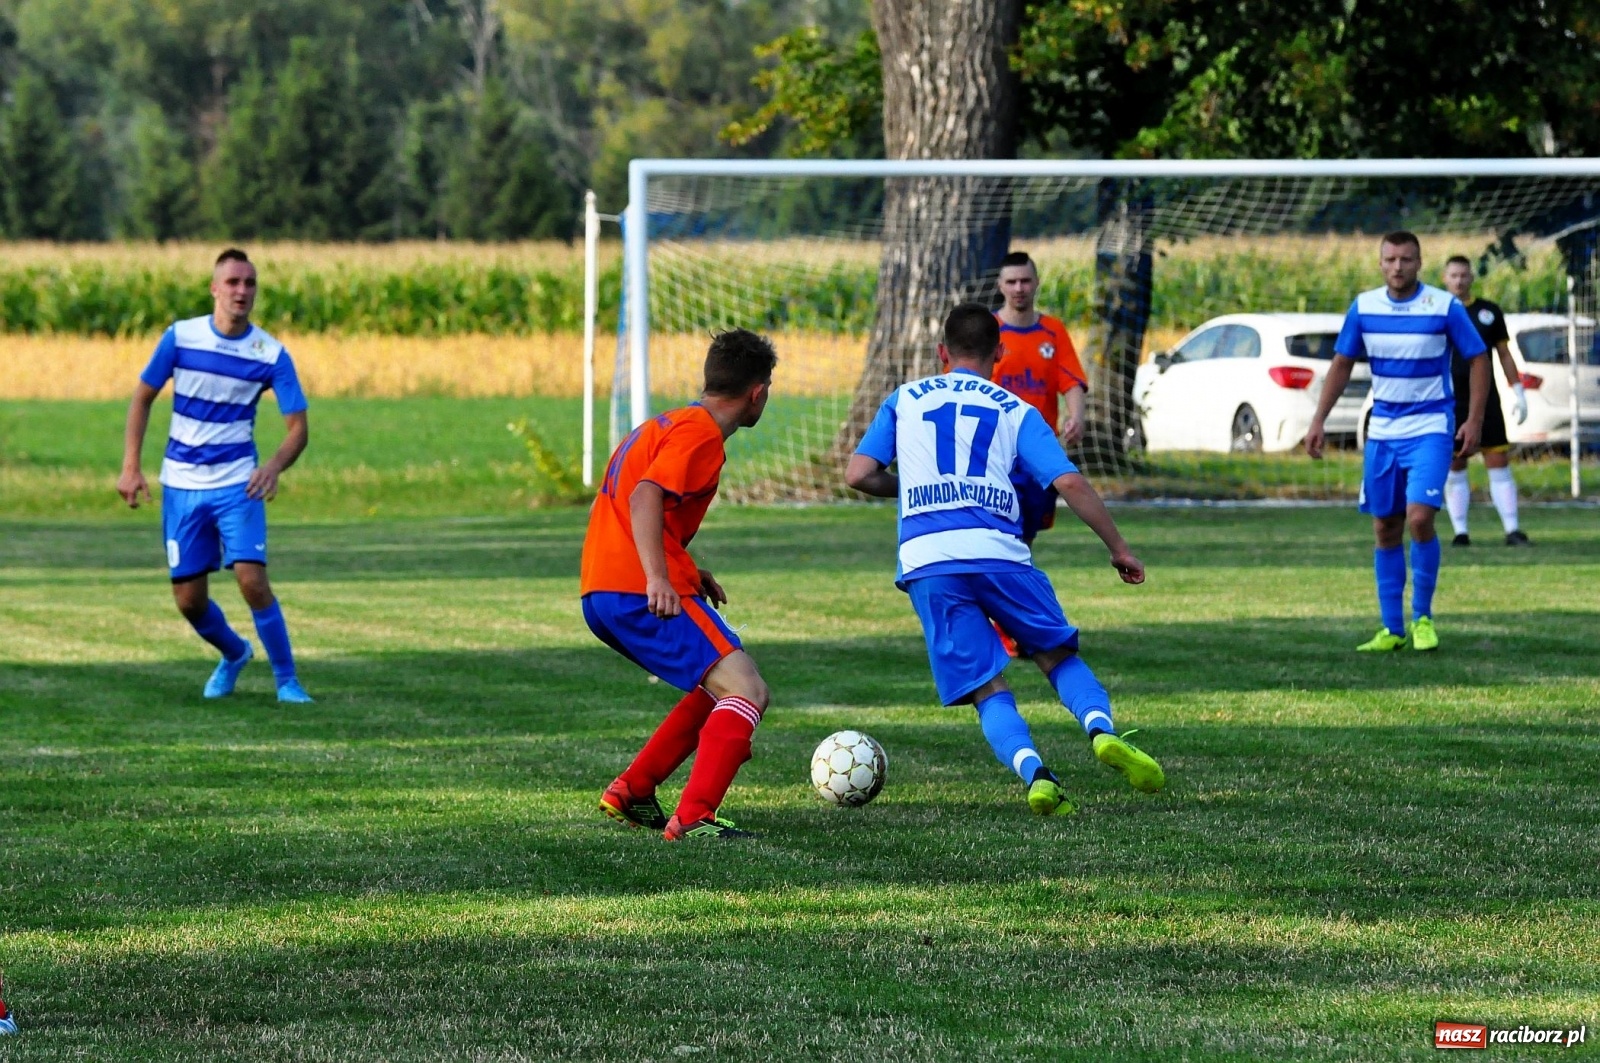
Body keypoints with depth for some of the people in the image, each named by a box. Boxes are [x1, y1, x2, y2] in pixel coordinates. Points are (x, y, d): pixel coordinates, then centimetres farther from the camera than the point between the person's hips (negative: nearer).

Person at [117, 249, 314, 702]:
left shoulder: (272, 354, -8)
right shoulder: (179, 337, -5)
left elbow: (298, 427, -7)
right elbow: (143, 398, 6)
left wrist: (273, 467, -27)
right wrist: (131, 467, -1)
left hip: (238, 484, -2)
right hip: (182, 484, 2)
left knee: (252, 579, -19)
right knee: (189, 600, 3)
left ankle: (287, 680, -4)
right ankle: (234, 654, 35)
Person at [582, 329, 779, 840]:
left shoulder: (669, 423, 24)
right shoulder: (701, 432, -7)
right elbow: (645, 497, -21)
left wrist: (689, 572, 21)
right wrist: (658, 578, -30)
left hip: (601, 596, 10)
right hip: (640, 595, -10)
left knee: (720, 685, 23)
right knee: (747, 692, -17)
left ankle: (631, 792, 21)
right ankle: (693, 818, -30)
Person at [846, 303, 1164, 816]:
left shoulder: (905, 400, 20)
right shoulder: (1016, 411, 16)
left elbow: (859, 474, 11)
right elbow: (1069, 484, 5)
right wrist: (1119, 549, 13)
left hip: (926, 561, 1)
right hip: (998, 551, 0)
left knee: (988, 690, 3)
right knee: (1058, 655, 16)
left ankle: (1033, 771, -23)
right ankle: (1101, 729, -13)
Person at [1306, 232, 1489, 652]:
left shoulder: (1445, 307, -9)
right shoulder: (1363, 307, 0)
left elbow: (1478, 361, -2)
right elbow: (1341, 364, 9)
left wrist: (1474, 420, -11)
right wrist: (1318, 421, 3)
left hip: (1431, 429, -4)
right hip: (1382, 431, 4)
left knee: (1420, 519, -18)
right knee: (1385, 530, 5)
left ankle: (1423, 618, -1)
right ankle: (1392, 629, 14)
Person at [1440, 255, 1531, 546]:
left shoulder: (1489, 312, 9)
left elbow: (1504, 354, 13)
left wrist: (1518, 393, 7)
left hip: (1486, 400, 1)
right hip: (1449, 401, -1)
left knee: (1499, 464, -4)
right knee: (1454, 469, 1)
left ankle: (1512, 531, -4)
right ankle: (1460, 532, 6)